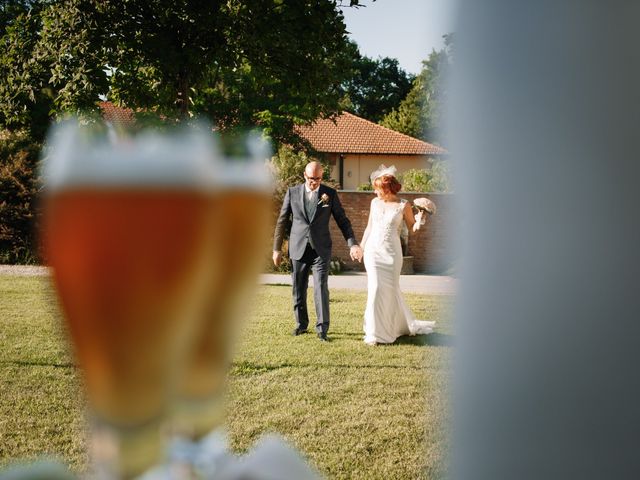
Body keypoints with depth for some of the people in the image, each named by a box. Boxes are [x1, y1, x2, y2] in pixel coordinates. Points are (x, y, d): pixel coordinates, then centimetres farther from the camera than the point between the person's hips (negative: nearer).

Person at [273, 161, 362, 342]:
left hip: (321, 249, -1)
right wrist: (276, 249, 6)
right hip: (298, 249, 2)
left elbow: (342, 220, 4)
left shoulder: (330, 194, 0)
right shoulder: (293, 192, 2)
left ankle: (322, 328, -4)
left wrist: (353, 244, -7)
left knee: (321, 288, -10)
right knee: (298, 290, 9)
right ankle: (301, 324, 24)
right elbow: (281, 221, 7)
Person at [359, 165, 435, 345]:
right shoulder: (375, 202, 7)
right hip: (373, 250, 3)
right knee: (375, 287, -4)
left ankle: (404, 325, 24)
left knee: (390, 289, 3)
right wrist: (361, 246, 19)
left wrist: (420, 217, -15)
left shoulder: (404, 205, -3)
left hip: (391, 252, -2)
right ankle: (376, 330, 10)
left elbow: (412, 228, 2)